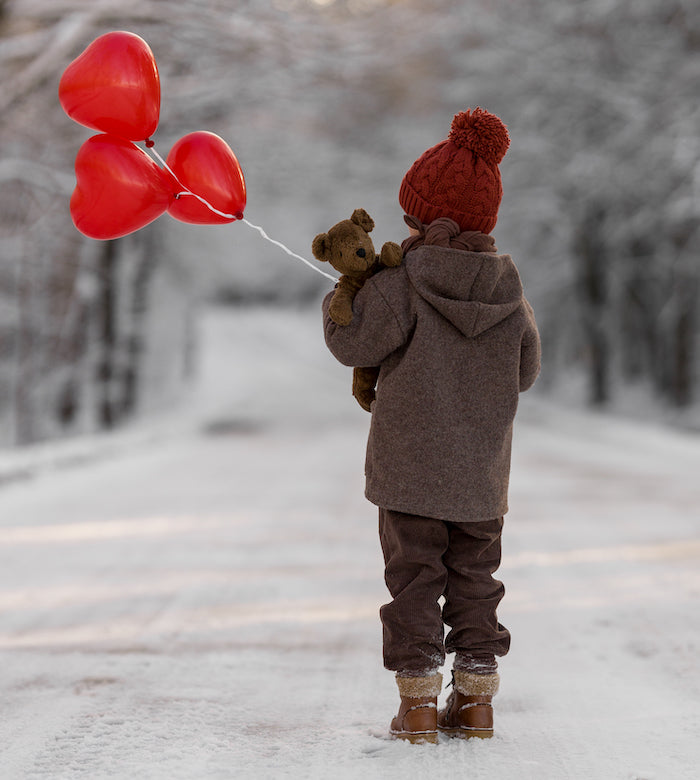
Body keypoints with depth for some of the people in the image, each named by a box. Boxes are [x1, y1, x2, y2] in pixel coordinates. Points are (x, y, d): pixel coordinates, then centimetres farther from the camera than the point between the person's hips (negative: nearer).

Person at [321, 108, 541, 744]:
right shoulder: (512, 297, -1)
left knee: (414, 578, 4)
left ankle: (418, 702, 4)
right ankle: (476, 700, 15)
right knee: (474, 578, 13)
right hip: (482, 475, 4)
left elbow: (351, 342, -7)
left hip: (410, 467, -3)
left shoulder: (400, 289, -14)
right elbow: (525, 373, 10)